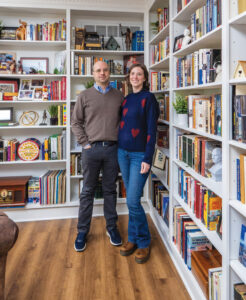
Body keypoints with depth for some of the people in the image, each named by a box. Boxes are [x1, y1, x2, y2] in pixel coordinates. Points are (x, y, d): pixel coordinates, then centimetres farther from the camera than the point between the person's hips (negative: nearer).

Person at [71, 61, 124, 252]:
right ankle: (82, 231, 18)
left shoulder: (119, 96, 9)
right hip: (91, 148, -1)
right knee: (88, 191, 6)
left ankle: (112, 227, 25)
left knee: (110, 190, 11)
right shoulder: (85, 96, 5)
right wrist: (85, 143, -4)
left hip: (112, 149, 1)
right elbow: (76, 122, 5)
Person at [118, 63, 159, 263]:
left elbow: (152, 131, -11)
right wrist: (120, 149, 10)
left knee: (133, 201, -8)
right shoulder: (126, 99, 14)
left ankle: (144, 243, 11)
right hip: (123, 153, 6)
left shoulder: (148, 98, -5)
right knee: (131, 199, 12)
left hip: (139, 155, -6)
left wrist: (147, 159, -16)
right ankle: (133, 238, 25)